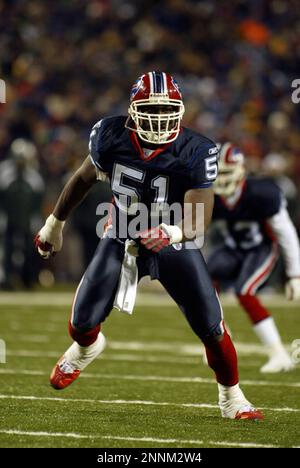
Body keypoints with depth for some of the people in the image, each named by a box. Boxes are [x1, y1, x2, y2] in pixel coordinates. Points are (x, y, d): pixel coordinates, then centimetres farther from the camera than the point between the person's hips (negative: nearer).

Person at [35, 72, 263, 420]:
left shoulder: (196, 153, -26)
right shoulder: (111, 136, -18)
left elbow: (199, 218, -28)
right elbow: (84, 179, 2)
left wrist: (172, 233, -51)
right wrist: (55, 223, 14)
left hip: (173, 244, -2)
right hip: (121, 241, 2)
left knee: (211, 328, -7)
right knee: (82, 323, -1)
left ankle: (231, 398, 19)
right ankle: (86, 348, 40)